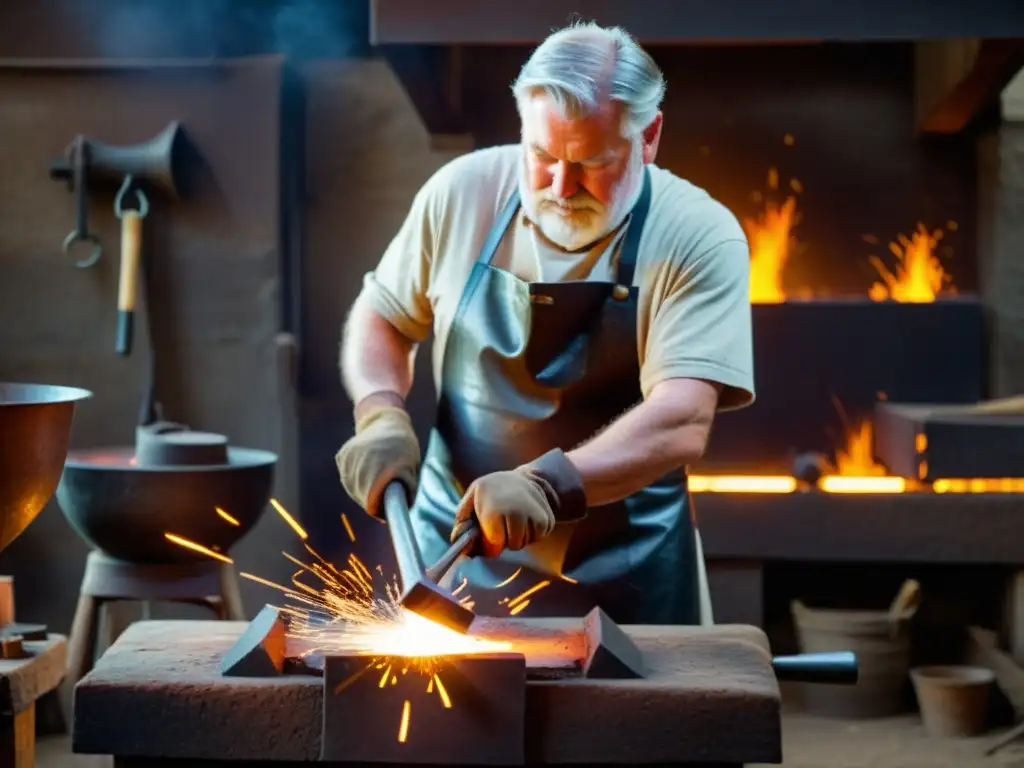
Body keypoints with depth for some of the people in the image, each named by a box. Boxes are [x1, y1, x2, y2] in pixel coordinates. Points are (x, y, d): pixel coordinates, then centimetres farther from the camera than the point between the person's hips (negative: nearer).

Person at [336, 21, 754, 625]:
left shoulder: (699, 238, -13)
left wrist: (547, 484, -36)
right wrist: (382, 414, -8)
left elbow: (681, 424, -23)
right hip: (451, 550, 2)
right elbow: (382, 315, 10)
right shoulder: (462, 192, -4)